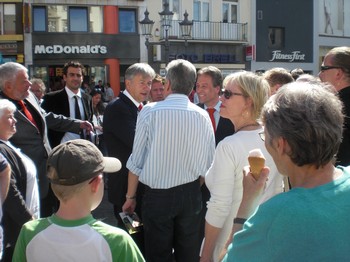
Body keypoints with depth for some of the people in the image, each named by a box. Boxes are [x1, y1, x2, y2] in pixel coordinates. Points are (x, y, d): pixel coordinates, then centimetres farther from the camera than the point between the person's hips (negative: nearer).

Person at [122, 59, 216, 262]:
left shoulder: (150, 111, -11)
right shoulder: (202, 116, -4)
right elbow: (208, 163, 0)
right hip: (191, 195, 3)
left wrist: (131, 196, 4)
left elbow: (137, 161, -9)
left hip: (157, 194, -2)